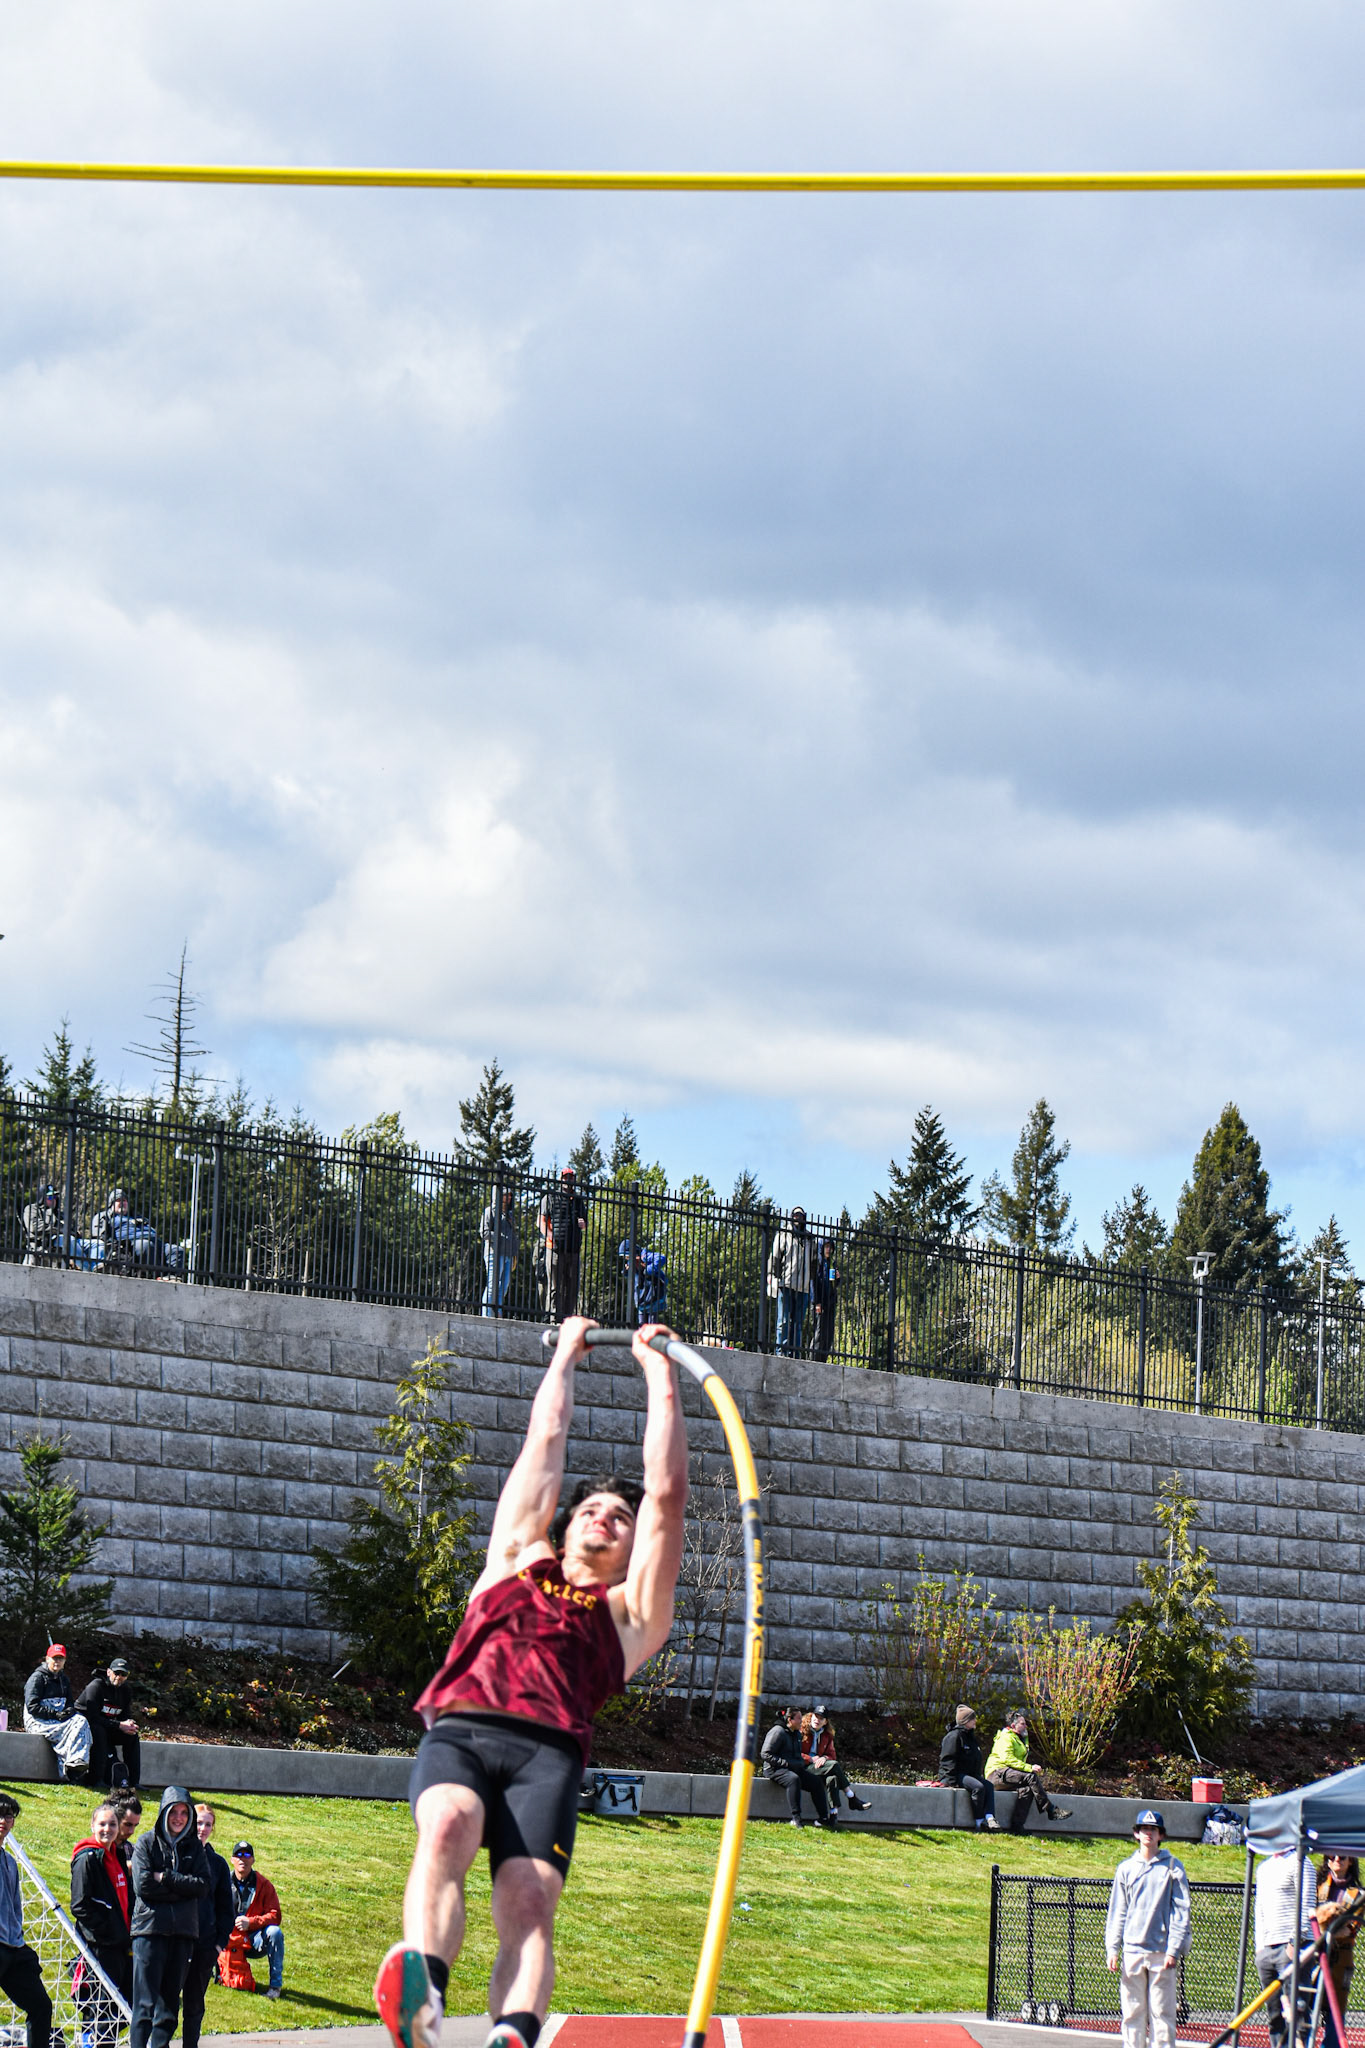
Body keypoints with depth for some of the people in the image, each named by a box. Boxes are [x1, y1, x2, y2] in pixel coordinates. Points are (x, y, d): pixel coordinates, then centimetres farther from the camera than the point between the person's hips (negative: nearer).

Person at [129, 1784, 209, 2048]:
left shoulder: (194, 1846, 13)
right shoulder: (147, 1843, 3)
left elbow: (203, 1886, 0)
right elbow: (142, 1885, -9)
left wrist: (165, 1878, -8)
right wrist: (181, 1886, -6)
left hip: (183, 1930, 4)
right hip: (150, 1929, -4)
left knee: (170, 2001, 5)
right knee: (146, 2001, -9)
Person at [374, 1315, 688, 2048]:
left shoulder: (630, 1610, 31)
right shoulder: (519, 1560, 35)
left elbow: (668, 1491, 29)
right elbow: (546, 1439, 42)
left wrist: (659, 1374, 35)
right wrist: (567, 1353, 52)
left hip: (548, 1749, 0)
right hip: (458, 1731, 0)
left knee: (528, 1899, -27)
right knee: (446, 1829, -34)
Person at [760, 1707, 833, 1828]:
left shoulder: (797, 1734, 18)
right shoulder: (778, 1732, -11)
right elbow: (765, 1754, -17)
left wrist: (802, 1763, 10)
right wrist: (786, 1763, -21)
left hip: (794, 1768, 9)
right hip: (774, 1769, -9)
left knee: (816, 1781, -5)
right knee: (794, 1779, -37)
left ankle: (822, 1818, -4)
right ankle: (796, 1817, -38)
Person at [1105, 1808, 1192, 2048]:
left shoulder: (1172, 1868, 3)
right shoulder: (1126, 1869, 12)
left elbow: (1181, 1912, 0)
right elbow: (1116, 1912, 13)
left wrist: (1174, 1950, -8)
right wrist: (1112, 1948, 3)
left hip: (1162, 1953, -3)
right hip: (1132, 1952, 3)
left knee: (1162, 2011, -4)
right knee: (1132, 2012, 2)